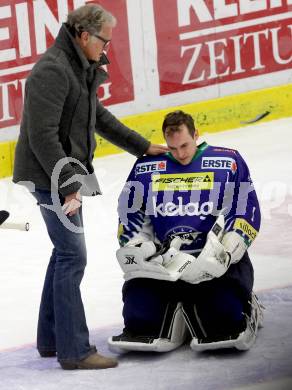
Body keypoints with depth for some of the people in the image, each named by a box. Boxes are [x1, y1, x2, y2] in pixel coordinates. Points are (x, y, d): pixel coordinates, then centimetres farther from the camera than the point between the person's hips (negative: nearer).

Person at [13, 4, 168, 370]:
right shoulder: (53, 70, -20)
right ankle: (74, 351, -6)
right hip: (50, 175, -10)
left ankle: (51, 340, 25)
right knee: (72, 256, -10)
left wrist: (143, 147, 26)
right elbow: (43, 135, -24)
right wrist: (68, 185, -24)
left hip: (66, 173, 10)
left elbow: (99, 117, 25)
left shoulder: (83, 69, 13)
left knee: (65, 253, 16)